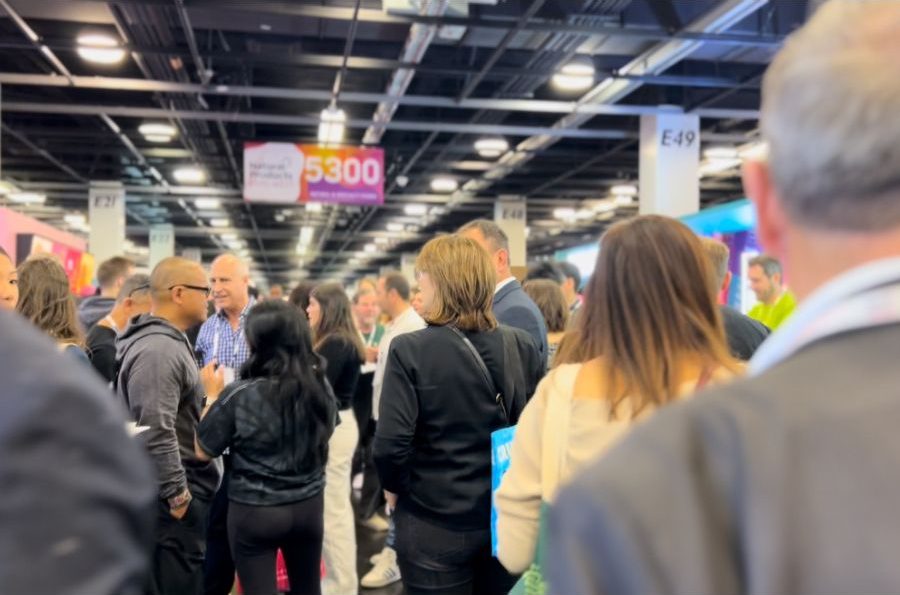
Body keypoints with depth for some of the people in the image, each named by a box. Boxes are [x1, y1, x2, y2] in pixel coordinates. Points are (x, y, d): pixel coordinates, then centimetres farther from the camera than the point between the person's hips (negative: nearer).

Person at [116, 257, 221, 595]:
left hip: (175, 486, 11)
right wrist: (178, 494, -22)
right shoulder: (158, 350, -23)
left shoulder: (168, 341, 11)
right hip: (169, 494, -11)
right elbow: (156, 432, -28)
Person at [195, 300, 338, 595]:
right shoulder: (320, 386, -8)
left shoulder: (239, 395, -18)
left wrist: (213, 395, 4)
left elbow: (203, 451, -6)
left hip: (254, 512, -4)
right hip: (309, 505, 4)